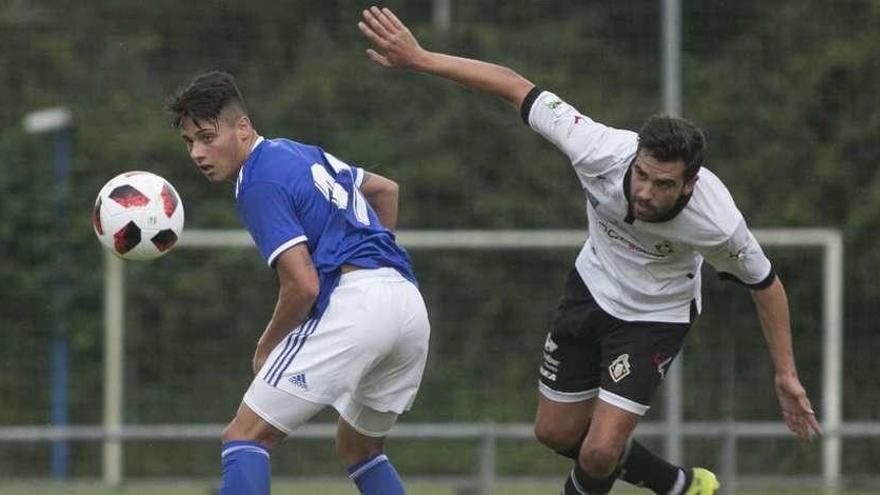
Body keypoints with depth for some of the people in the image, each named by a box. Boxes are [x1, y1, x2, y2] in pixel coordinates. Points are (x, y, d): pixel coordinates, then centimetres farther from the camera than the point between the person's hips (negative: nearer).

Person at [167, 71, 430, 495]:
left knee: (245, 437, -8)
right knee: (358, 448, 27)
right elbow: (385, 189, 36)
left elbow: (304, 284, -13)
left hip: (353, 298, -9)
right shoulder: (300, 153, 22)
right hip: (409, 302, 9)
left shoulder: (260, 182, -6)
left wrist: (266, 347, 1)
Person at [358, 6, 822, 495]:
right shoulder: (601, 152, -34)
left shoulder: (719, 224, -35)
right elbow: (515, 88, -25)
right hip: (593, 287, 4)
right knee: (556, 433, 14)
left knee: (600, 452, -15)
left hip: (655, 317, -4)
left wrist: (786, 373, -6)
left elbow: (765, 284, -13)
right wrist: (417, 58, -27)